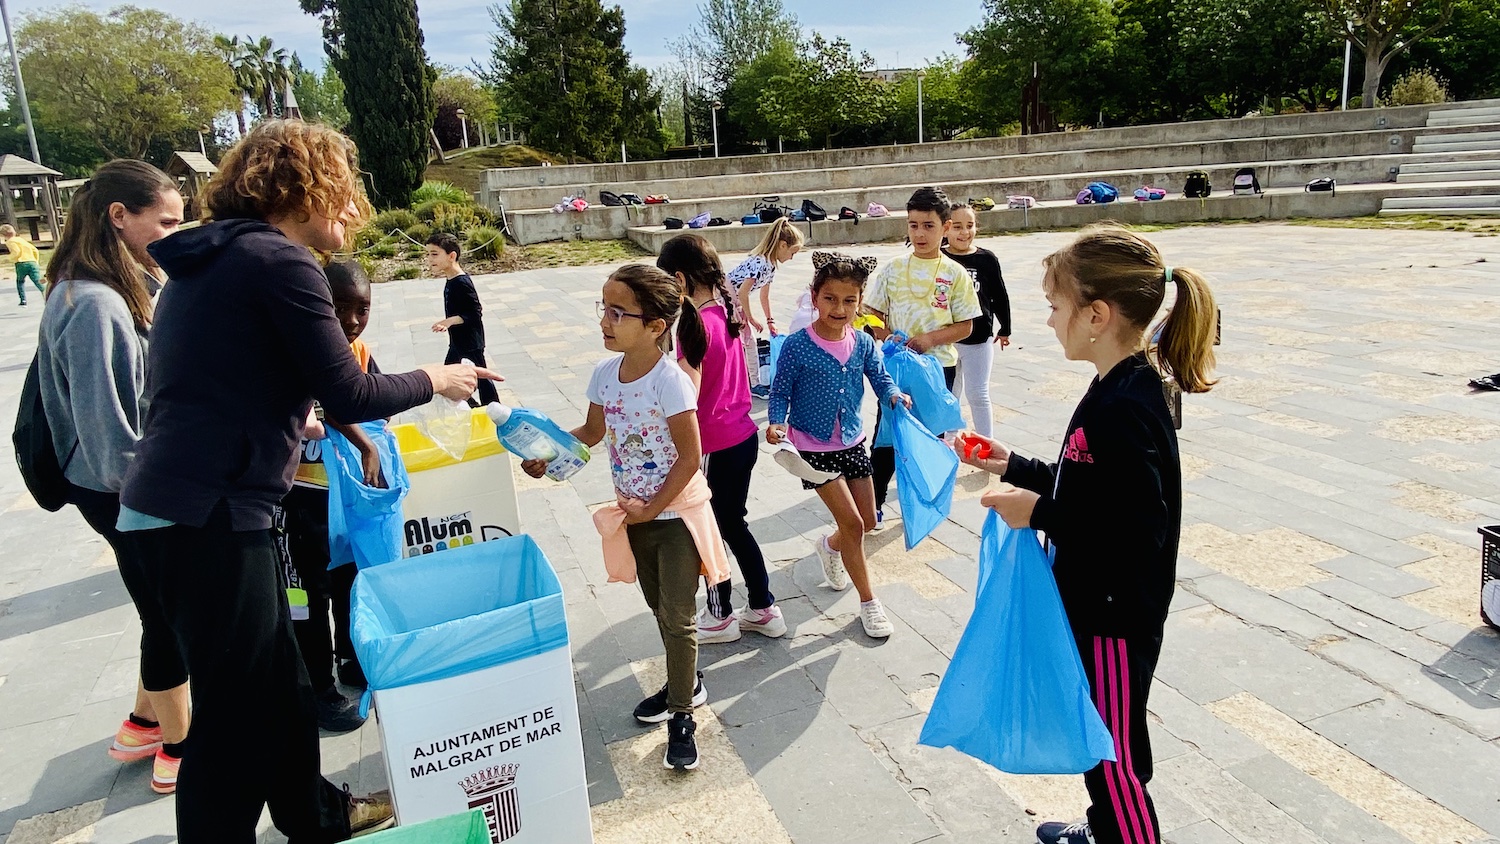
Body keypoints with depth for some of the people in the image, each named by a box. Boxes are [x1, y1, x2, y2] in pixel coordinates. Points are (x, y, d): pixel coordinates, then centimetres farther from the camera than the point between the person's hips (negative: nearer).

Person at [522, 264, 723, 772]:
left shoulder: (670, 381, -24)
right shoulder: (605, 374, -4)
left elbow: (690, 457, -21)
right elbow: (593, 432, 11)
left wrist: (651, 509, -18)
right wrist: (547, 454, -2)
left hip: (676, 513, -7)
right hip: (635, 514, 7)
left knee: (677, 617, 0)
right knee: (660, 608, 21)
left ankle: (681, 717, 16)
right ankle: (685, 684, 42)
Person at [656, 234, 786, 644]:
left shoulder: (697, 326, -22)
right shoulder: (727, 311, 3)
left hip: (715, 447, -8)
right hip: (744, 435, 8)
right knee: (734, 524, 21)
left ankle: (720, 617, 29)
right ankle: (764, 609, 31)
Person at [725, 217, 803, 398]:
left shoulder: (771, 264, 4)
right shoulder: (760, 263, -26)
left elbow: (764, 296, 17)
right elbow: (742, 293, -28)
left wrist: (770, 321, 23)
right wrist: (751, 319, -18)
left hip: (735, 301, 10)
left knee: (750, 340, 12)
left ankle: (755, 383, 21)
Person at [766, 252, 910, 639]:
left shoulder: (863, 343, -5)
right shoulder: (797, 347, -17)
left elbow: (880, 379, 1)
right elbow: (780, 392, -10)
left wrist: (894, 395, -20)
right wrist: (777, 422, -27)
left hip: (853, 441, 5)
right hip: (814, 447, -5)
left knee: (867, 520, 13)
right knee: (852, 523, -7)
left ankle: (830, 547, 48)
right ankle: (868, 601, 11)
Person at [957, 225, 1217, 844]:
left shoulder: (1123, 410, -29)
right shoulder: (1124, 390, 2)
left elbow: (1141, 531, -31)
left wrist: (1039, 513, -23)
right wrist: (1015, 468, 9)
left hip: (1115, 620, -10)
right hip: (1097, 606, 10)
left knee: (1114, 755, 8)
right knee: (1102, 742, 29)